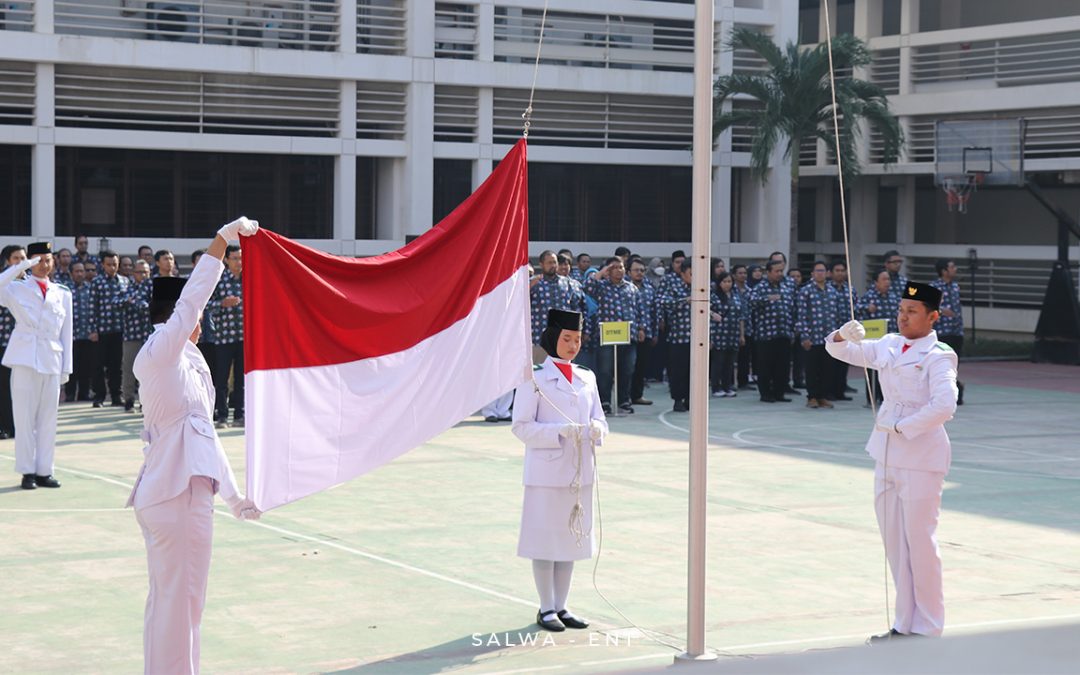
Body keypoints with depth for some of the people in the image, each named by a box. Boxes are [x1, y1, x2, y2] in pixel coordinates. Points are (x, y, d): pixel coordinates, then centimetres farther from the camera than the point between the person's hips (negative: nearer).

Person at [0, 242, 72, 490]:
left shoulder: (63, 294, 13)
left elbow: (66, 333, 13)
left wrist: (66, 367, 9)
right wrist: (20, 266, -19)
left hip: (52, 362, 3)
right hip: (25, 358, -3)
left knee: (48, 419, 5)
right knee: (25, 417, -2)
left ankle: (44, 471, 10)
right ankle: (27, 471, 2)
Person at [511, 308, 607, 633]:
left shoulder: (586, 378, 12)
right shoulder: (535, 378, -5)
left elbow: (600, 420, 15)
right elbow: (521, 426, -9)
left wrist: (596, 429, -9)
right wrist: (561, 431, -21)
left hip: (580, 470, 6)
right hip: (546, 470, -5)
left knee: (573, 535, 9)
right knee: (545, 538, -1)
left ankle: (561, 606, 19)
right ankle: (546, 609, 9)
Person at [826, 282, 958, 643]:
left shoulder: (938, 356, -11)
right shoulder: (888, 346, 10)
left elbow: (944, 406, -24)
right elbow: (842, 352, 15)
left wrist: (902, 427, -18)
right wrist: (842, 335, -8)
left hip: (921, 457, -7)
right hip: (887, 456, 7)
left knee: (920, 541, -1)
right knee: (894, 542, 12)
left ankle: (928, 627, 10)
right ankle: (905, 624, 22)